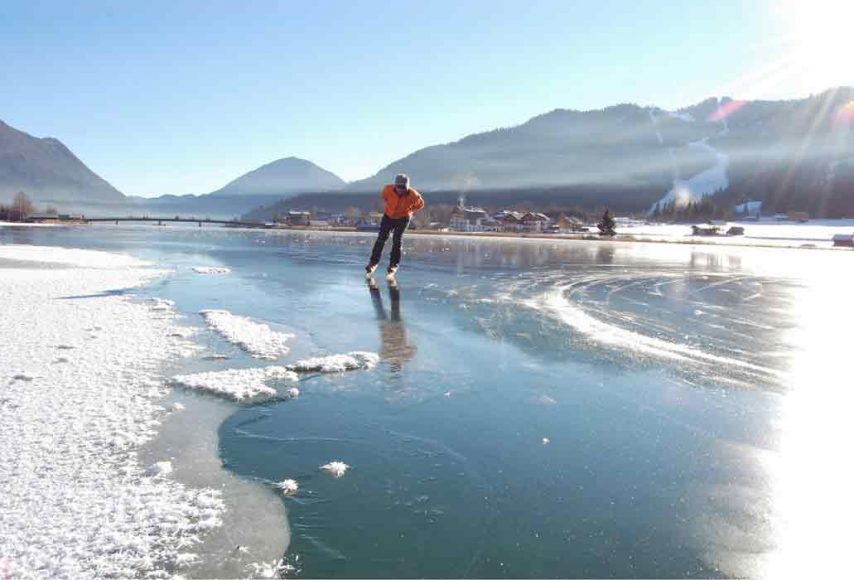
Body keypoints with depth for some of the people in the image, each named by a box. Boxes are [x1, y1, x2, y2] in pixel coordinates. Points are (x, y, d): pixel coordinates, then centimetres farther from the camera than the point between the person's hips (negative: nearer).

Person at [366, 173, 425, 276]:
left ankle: (393, 264, -2)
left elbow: (420, 204, -4)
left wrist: (409, 210, -3)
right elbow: (383, 195, 4)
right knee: (381, 238, -3)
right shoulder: (388, 189, -24)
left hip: (403, 218, -2)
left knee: (397, 239, -13)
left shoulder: (413, 195, -28)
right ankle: (373, 262, 6)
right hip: (389, 215, 2)